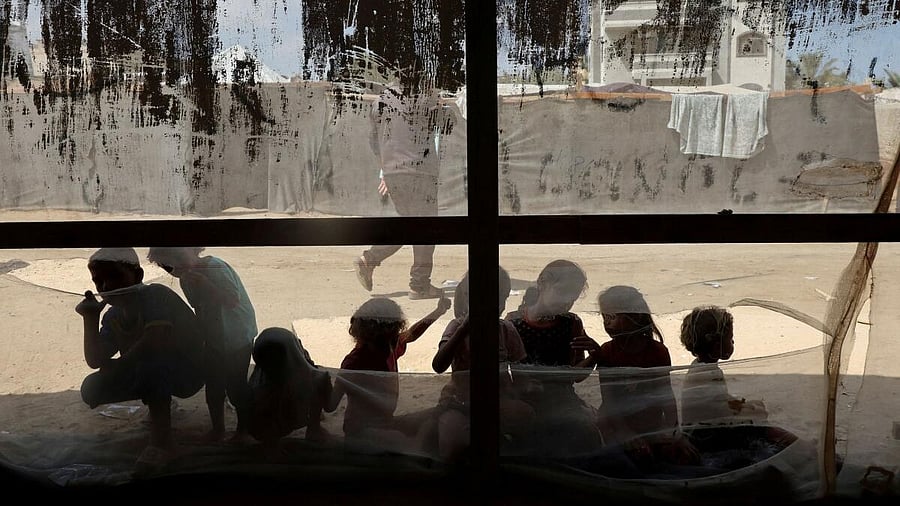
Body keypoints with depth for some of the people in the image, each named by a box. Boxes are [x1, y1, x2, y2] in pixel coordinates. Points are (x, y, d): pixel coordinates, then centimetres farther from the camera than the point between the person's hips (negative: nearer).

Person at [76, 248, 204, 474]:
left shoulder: (155, 295, -22)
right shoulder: (112, 318, 1)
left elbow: (156, 340, -37)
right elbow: (95, 361, -4)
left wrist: (116, 365, -20)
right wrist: (90, 317, -13)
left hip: (190, 369, -8)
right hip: (154, 375, 8)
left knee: (149, 359, -38)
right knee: (91, 389, -6)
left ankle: (162, 440, -29)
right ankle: (162, 402, 14)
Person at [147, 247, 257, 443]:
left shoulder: (216, 267, -23)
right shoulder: (186, 280, 1)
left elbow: (233, 300, -31)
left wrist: (203, 282, -34)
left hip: (237, 337, -7)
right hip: (212, 340, 7)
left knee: (235, 384, 0)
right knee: (213, 384, 12)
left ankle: (243, 428, 21)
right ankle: (217, 427, 32)